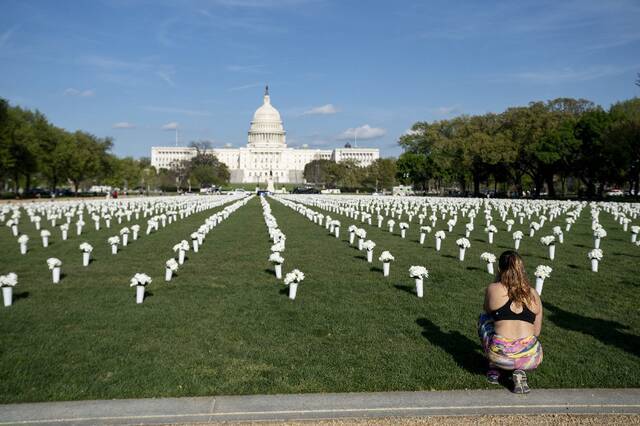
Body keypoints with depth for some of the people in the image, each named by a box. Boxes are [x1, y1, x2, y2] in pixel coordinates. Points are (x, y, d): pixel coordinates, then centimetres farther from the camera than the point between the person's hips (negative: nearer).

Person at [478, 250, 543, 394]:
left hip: (500, 356, -1)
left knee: (483, 318, 27)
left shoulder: (493, 289, 0)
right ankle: (520, 372, 8)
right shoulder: (533, 294, 8)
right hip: (530, 359, 1)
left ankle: (494, 369, 26)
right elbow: (537, 332, 13)